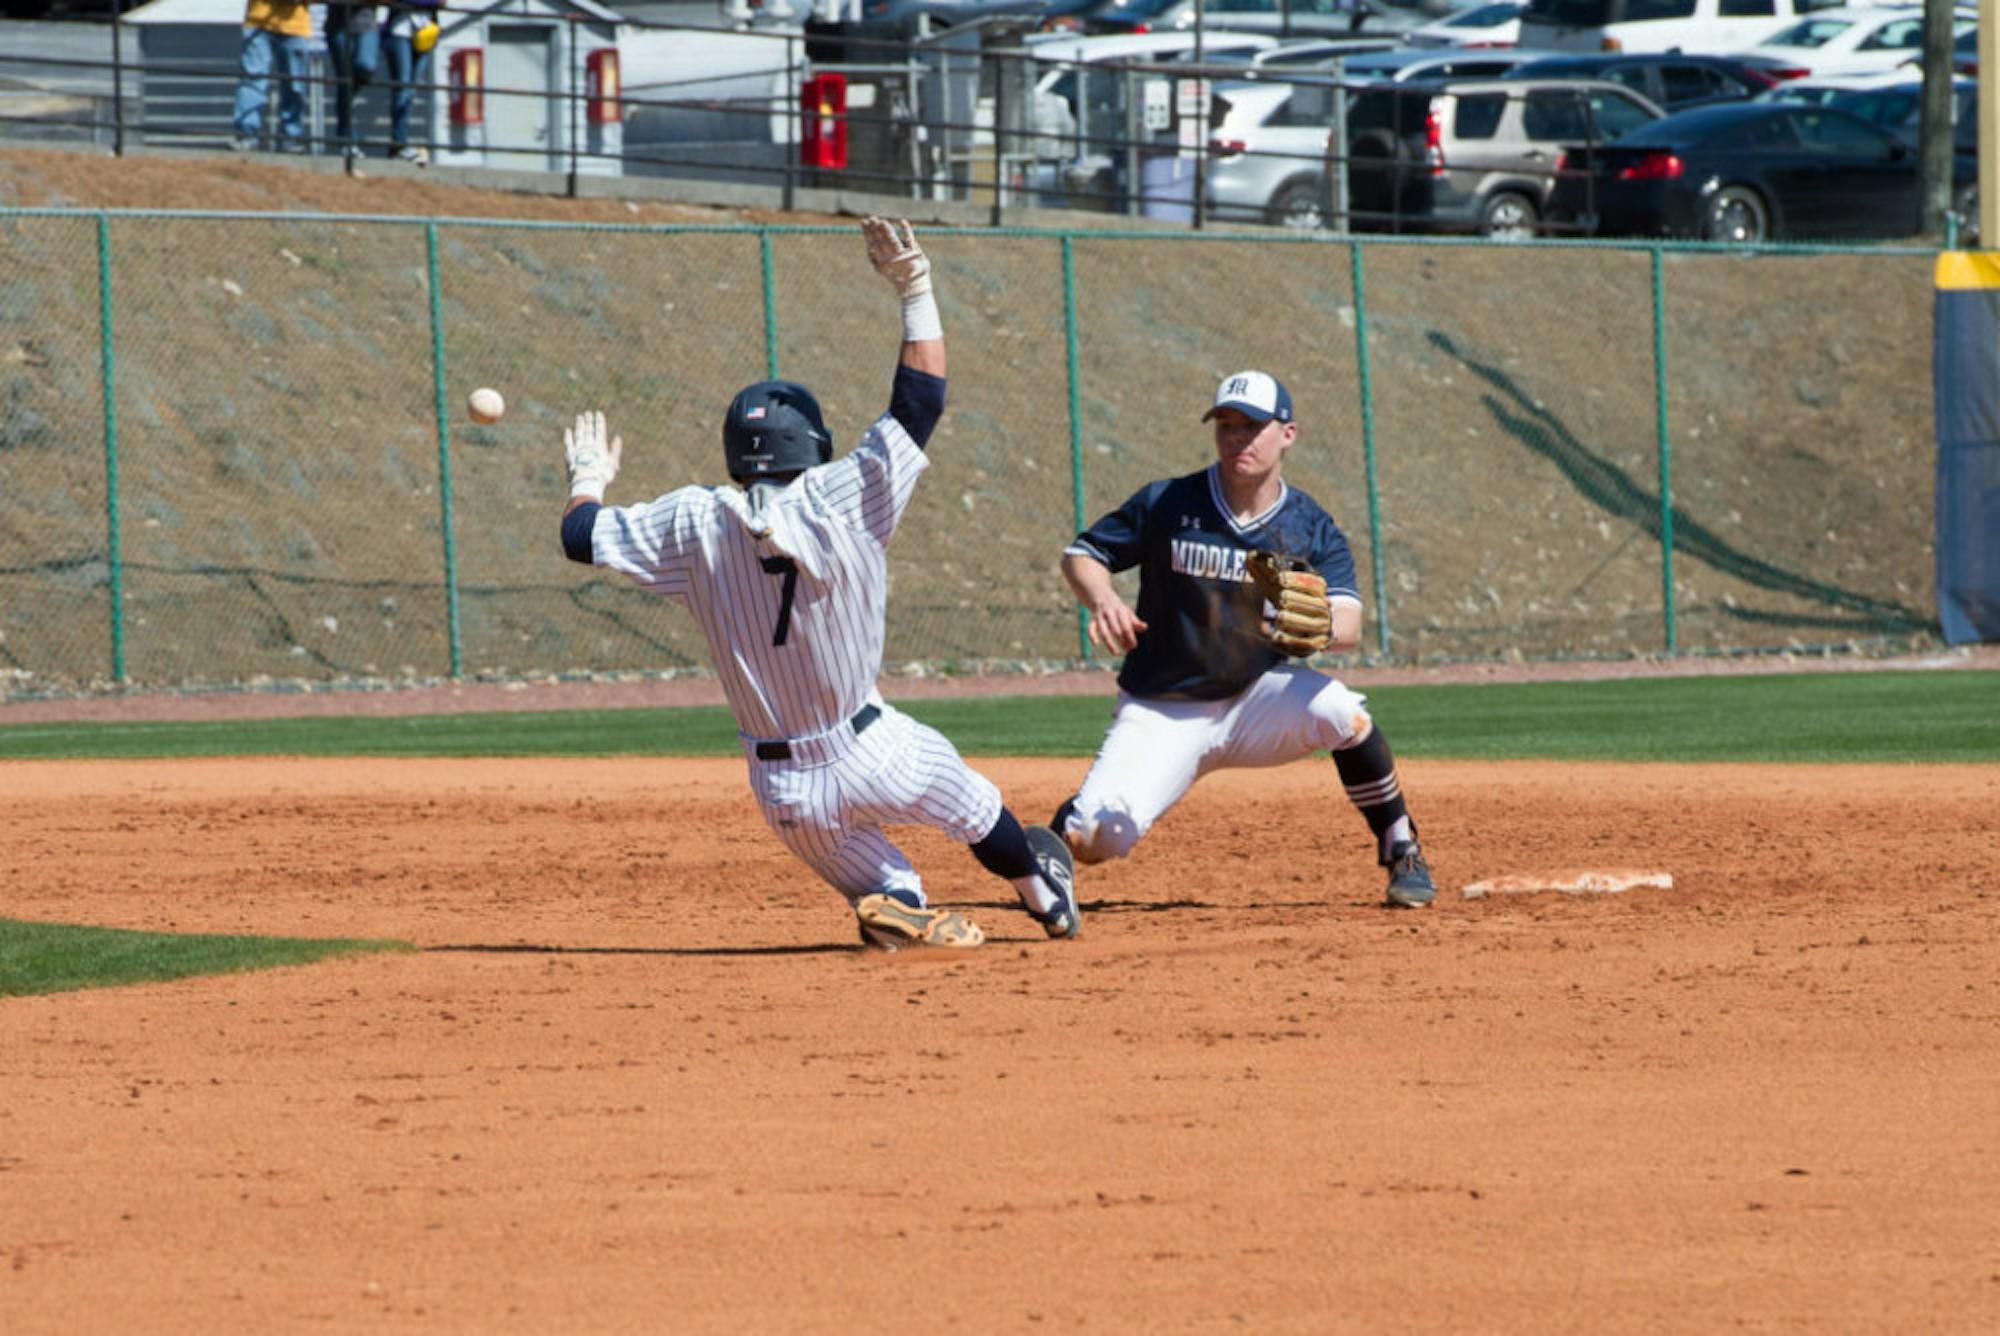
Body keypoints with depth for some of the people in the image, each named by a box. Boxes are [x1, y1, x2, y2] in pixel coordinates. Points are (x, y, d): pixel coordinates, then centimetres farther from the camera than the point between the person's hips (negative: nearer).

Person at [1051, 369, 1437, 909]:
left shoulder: (1313, 530, -6)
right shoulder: (1167, 504, -6)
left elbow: (1350, 627, -19)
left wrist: (1325, 629, -44)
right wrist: (1104, 602, -22)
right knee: (1093, 840, -22)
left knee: (1341, 710, -33)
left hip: (1258, 701, 0)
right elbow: (1081, 553, 1)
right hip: (1161, 714, 0)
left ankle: (1402, 854, -12)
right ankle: (1073, 817, 18)